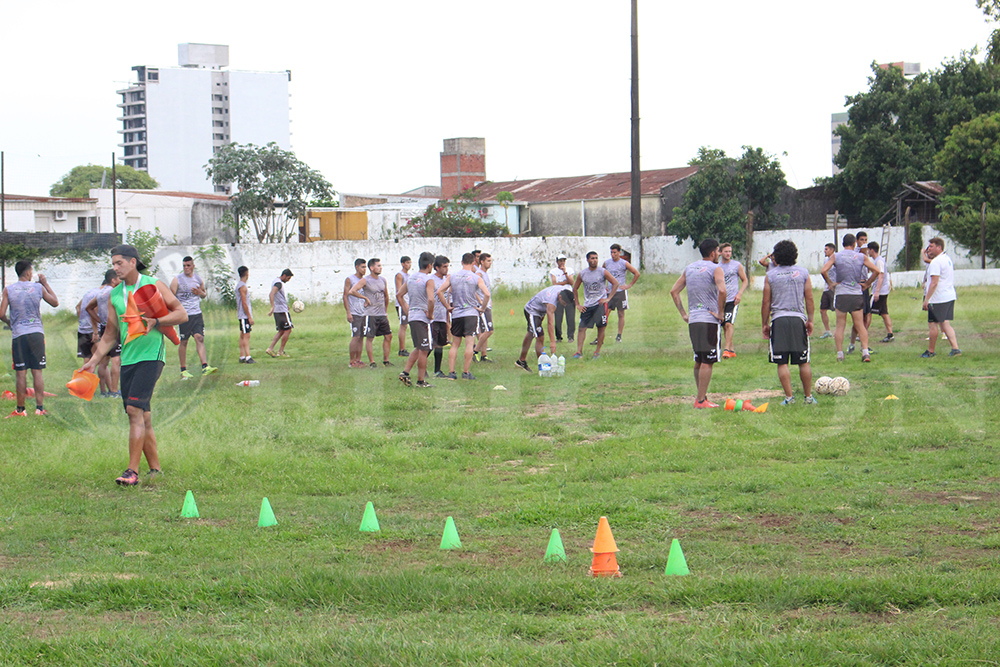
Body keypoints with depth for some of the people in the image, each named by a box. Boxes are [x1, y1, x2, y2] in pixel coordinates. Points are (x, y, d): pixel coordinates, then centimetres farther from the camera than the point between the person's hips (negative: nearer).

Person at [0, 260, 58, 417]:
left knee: (21, 373, 2)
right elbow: (55, 302, 14)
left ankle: (21, 409, 4)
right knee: (37, 372, 3)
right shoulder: (38, 288, 0)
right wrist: (45, 284, 20)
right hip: (37, 333, 1)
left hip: (18, 334, 0)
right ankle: (39, 407, 1)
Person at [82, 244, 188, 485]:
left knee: (134, 408, -17)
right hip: (127, 359, 6)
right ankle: (155, 469, 15)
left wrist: (155, 321, -17)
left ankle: (133, 471, -18)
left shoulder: (154, 285, 0)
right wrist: (93, 361, 13)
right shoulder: (114, 295, 15)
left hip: (151, 355, -6)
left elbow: (182, 314, -2)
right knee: (142, 417, 6)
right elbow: (110, 335, 21)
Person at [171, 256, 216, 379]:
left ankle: (205, 367, -18)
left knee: (199, 338, -10)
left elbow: (204, 294, 22)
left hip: (197, 314, 3)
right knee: (183, 341, 2)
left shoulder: (198, 279, 10)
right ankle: (183, 370, 12)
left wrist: (201, 293, -2)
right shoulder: (177, 280, -2)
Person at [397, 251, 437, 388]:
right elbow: (430, 299, -25)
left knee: (419, 349, 20)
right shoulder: (428, 280, -12)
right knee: (423, 351, 0)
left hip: (412, 316, 8)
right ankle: (421, 381, 2)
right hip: (422, 318, -8)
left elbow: (398, 295, 16)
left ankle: (405, 372, 12)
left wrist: (407, 310, 18)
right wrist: (430, 314, -12)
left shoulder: (410, 278, 11)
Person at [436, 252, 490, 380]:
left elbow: (439, 292, -1)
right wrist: (482, 308, -4)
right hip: (471, 313, -3)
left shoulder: (452, 276, 4)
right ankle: (466, 372, -3)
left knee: (455, 344, 11)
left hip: (456, 314, 3)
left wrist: (448, 307, 5)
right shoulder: (476, 278, -5)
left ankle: (451, 372, 5)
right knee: (469, 344, -1)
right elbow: (487, 294, -16)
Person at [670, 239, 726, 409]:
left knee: (698, 361, 16)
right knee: (707, 362, -4)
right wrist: (720, 313, -12)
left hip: (693, 320, 7)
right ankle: (701, 400, -6)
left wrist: (683, 313, 14)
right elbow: (722, 290, -23)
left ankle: (701, 396, 22)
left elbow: (674, 291, 14)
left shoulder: (689, 268, 14)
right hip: (709, 320, -7)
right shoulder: (715, 269, -5)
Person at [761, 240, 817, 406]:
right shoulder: (803, 273, 6)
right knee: (803, 362, 8)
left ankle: (789, 397, -4)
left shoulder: (770, 275, 2)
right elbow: (809, 299, 5)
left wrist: (764, 324, 10)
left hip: (778, 319, -2)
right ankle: (808, 396, 11)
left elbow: (766, 302, 2)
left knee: (782, 363, 0)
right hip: (798, 318, 2)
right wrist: (810, 320, 13)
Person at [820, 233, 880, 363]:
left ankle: (839, 354, 3)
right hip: (857, 293, 1)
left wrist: (830, 283, 1)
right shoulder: (861, 257, 3)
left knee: (840, 325, 5)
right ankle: (865, 351, -6)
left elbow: (824, 270, -12)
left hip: (841, 294, -1)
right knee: (860, 325, 5)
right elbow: (876, 271, -2)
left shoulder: (836, 256, 0)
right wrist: (866, 284, 8)